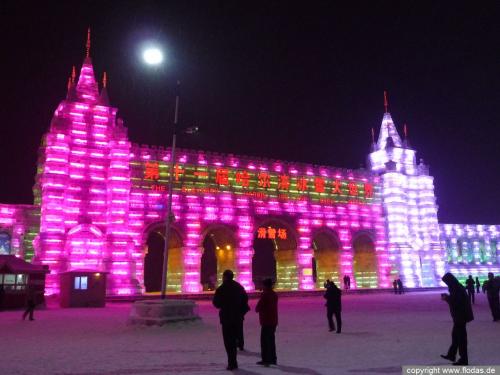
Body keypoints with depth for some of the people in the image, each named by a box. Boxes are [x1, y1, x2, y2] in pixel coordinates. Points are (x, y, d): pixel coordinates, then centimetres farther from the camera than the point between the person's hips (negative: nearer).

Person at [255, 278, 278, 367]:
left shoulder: (264, 294, -15)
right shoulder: (274, 294, 11)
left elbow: (258, 308, -14)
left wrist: (257, 309, 8)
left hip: (266, 321, -8)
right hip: (273, 321, 8)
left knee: (265, 341, -2)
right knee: (271, 340, 16)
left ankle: (266, 360, -2)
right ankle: (273, 359, 21)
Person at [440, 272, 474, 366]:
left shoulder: (457, 289, -23)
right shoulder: (457, 287, 8)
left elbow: (456, 302, -25)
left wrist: (446, 298, -13)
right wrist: (448, 296, 7)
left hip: (460, 316, -10)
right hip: (460, 315, 10)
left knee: (461, 337, 1)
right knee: (455, 335, 19)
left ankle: (464, 360, 12)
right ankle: (451, 355, 31)